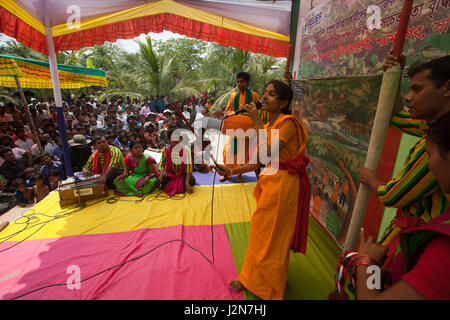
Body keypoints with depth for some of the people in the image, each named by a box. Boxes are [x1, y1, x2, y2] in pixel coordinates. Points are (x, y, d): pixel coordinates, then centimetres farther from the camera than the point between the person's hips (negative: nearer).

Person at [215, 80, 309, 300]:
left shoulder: (288, 122, -15)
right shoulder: (267, 126, 10)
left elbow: (268, 153, -29)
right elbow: (258, 161, 7)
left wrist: (257, 122, -23)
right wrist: (231, 172, 1)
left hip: (283, 184, -8)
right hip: (269, 182, 8)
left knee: (272, 236, 7)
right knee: (261, 232, 19)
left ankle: (270, 290, 31)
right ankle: (251, 279, 41)